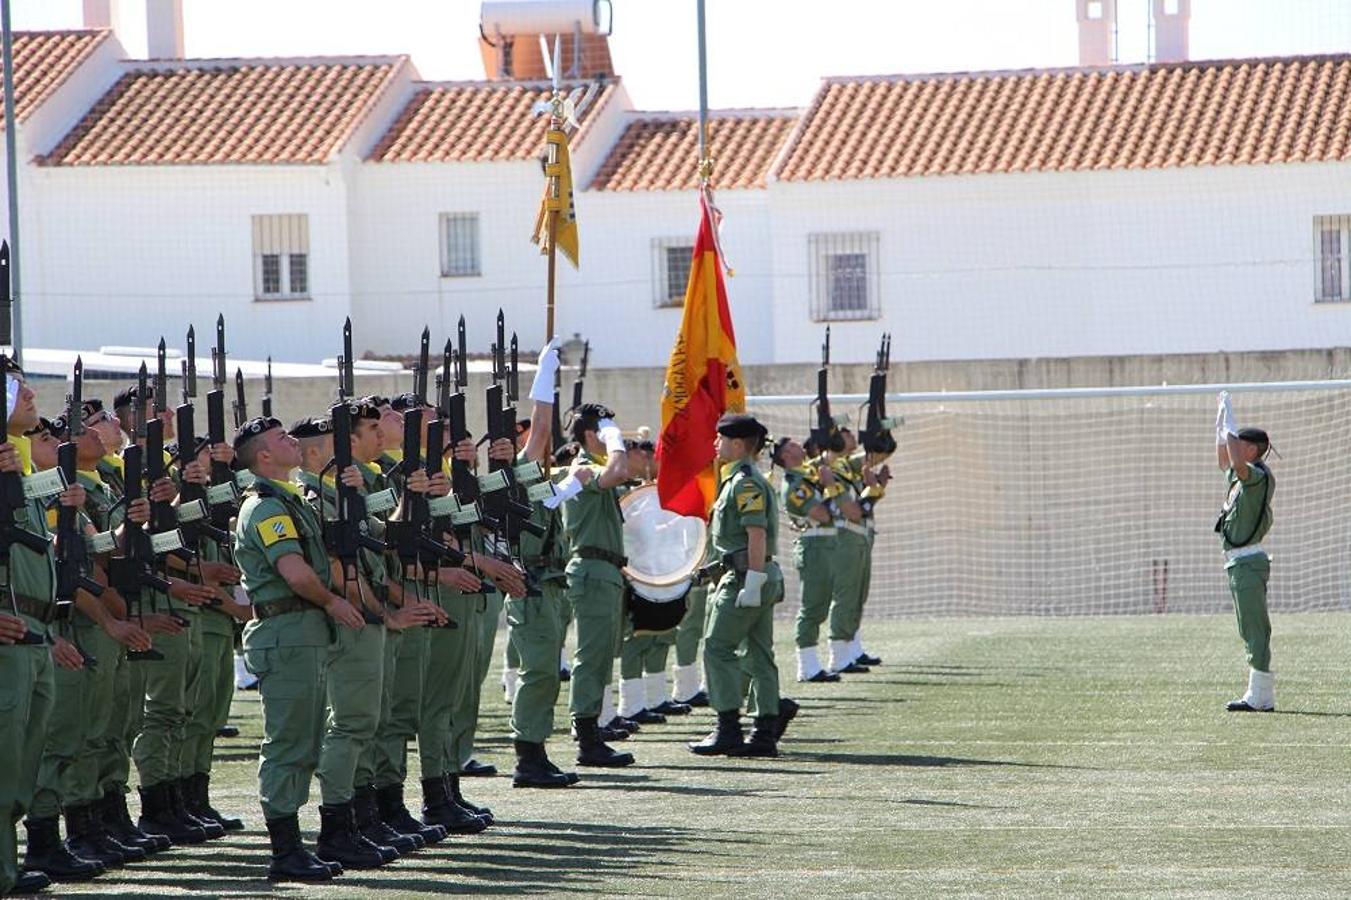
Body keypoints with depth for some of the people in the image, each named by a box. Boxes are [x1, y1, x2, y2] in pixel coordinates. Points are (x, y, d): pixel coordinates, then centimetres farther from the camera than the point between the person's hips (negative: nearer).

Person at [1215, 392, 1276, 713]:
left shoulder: (1259, 476, -12)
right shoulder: (1240, 477, 16)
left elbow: (1237, 462, -33)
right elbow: (1224, 461, 36)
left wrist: (1228, 427, -21)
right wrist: (1220, 426, 28)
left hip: (1249, 562, -10)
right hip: (1237, 563, 10)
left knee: (1256, 631, -11)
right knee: (1251, 632, 12)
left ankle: (1260, 696, -13)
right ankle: (1259, 695, 15)